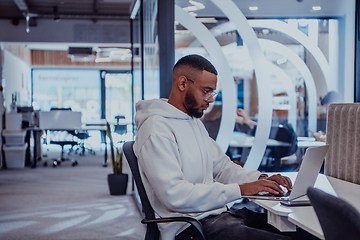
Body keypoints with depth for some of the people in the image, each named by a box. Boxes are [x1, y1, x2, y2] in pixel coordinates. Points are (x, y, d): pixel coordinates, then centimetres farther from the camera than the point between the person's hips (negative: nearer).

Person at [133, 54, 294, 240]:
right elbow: (174, 195, -23)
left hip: (218, 214, 10)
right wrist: (239, 190, -22)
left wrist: (260, 179, 3)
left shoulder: (195, 123, 19)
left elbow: (222, 166, 22)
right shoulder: (155, 130, -14)